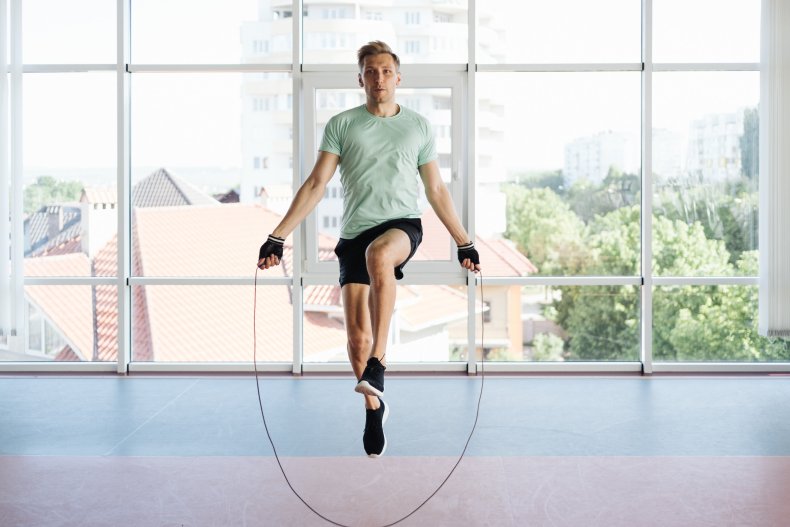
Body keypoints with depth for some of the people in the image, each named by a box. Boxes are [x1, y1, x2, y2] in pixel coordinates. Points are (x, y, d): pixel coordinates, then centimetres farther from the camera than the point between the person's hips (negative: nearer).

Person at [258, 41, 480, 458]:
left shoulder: (418, 126, 13)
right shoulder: (341, 124, 9)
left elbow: (436, 191, 18)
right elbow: (316, 184, 6)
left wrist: (464, 243, 17)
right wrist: (277, 237, -1)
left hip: (403, 224, -1)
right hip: (354, 233, 2)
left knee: (378, 254, -37)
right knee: (356, 327, -6)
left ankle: (378, 364, -33)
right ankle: (374, 408, 16)